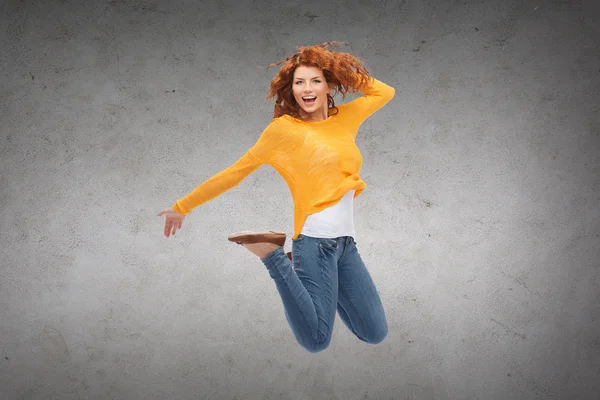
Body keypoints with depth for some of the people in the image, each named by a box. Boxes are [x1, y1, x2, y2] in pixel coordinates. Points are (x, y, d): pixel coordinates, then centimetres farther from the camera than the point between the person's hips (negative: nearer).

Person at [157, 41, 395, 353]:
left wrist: (345, 70, 12)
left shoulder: (346, 118, 11)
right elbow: (236, 172, 0)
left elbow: (385, 92, 26)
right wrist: (183, 206, 3)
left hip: (346, 242, 6)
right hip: (315, 240, -6)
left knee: (375, 335, 8)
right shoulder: (283, 128, -5)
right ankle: (273, 256, 3)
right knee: (317, 342, -11)